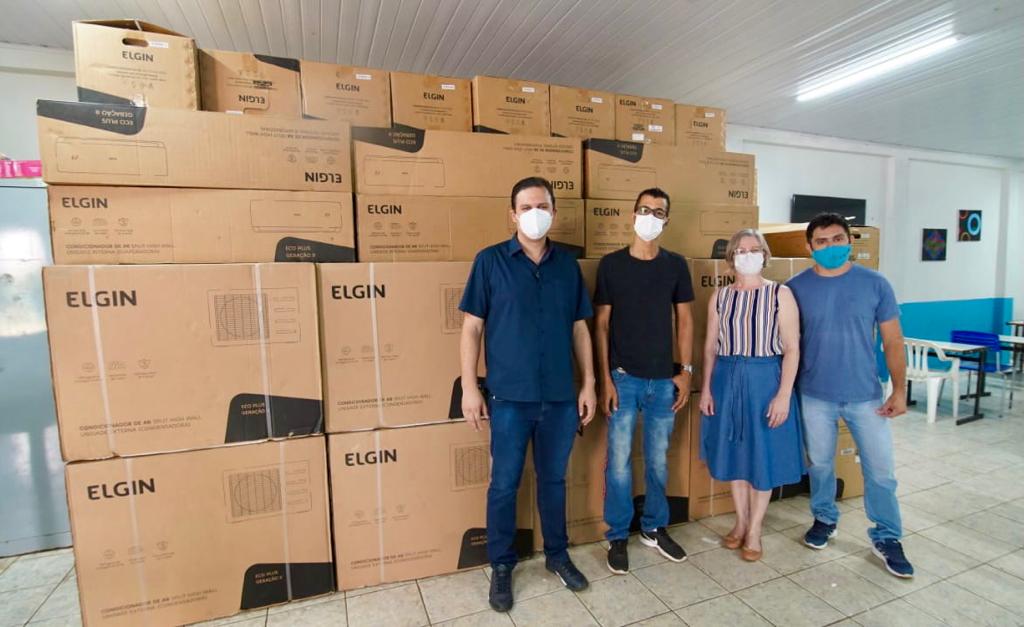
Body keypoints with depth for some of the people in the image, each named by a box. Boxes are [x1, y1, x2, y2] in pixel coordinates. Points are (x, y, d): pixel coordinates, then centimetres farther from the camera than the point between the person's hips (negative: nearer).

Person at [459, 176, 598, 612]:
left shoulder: (568, 265, 6)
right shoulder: (490, 261, -4)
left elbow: (580, 329, 10)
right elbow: (472, 327, -3)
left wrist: (589, 384, 7)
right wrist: (469, 387, -7)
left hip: (560, 396, 3)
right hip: (510, 397, -2)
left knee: (554, 479, 18)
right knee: (504, 484, 10)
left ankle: (558, 554, 39)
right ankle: (501, 566, 31)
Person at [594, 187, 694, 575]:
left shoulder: (676, 265, 5)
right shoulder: (611, 264, -2)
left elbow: (684, 320, 8)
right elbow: (601, 324, -3)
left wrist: (686, 370, 1)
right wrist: (605, 379, -7)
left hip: (664, 380, 3)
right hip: (624, 378, -2)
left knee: (658, 460, 14)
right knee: (619, 461, 4)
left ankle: (654, 528, 34)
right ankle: (618, 536, 22)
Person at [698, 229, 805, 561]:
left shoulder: (780, 294, -4)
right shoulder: (720, 296, 4)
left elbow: (792, 349, -7)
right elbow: (710, 346, 6)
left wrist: (784, 394, -13)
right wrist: (706, 388, 1)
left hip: (766, 380, -2)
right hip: (727, 380, 3)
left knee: (763, 455, 7)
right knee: (733, 452, 12)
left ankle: (755, 530, 25)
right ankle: (740, 521, 32)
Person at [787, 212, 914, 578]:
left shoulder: (875, 284, -3)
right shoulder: (796, 287, -4)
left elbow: (893, 341, 1)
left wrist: (899, 390, -3)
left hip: (866, 395, 0)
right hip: (815, 396, 0)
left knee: (880, 470, 7)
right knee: (820, 464, 15)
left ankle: (887, 539, 27)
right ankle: (824, 520, 36)